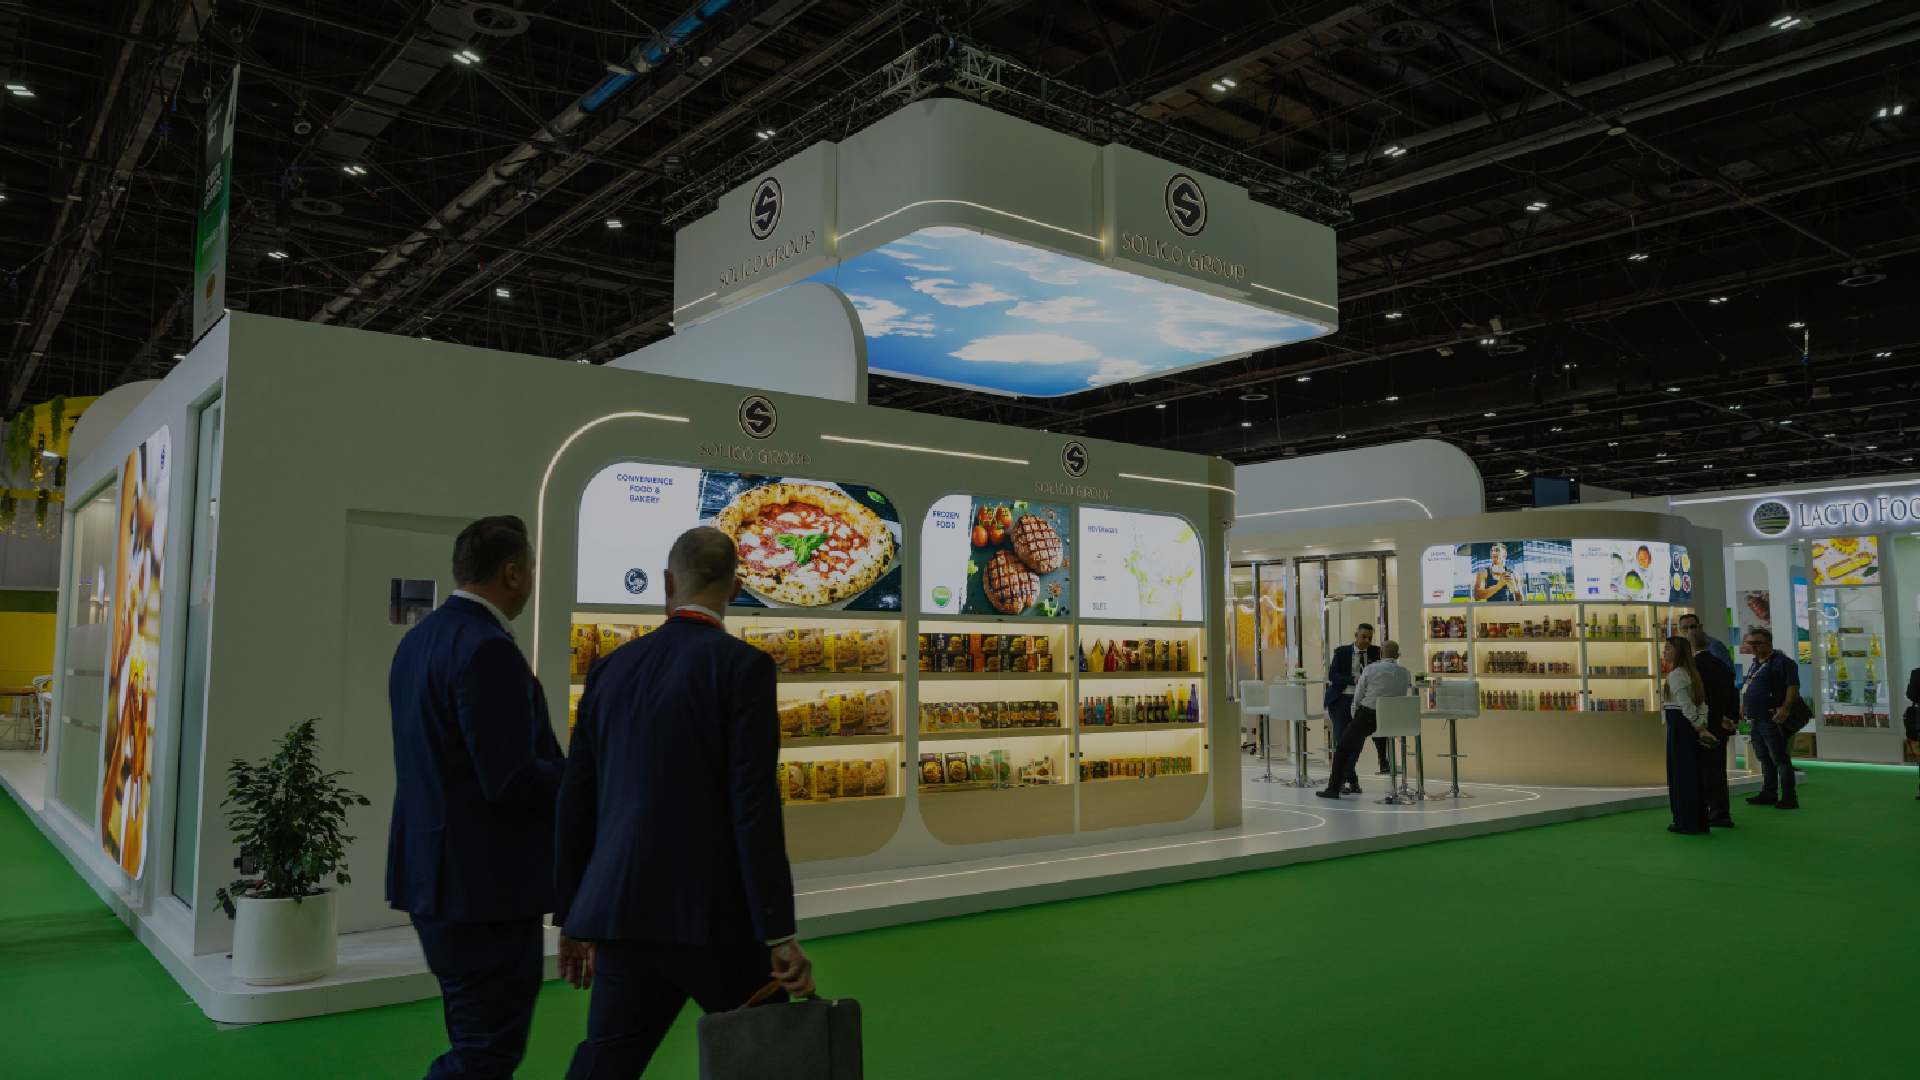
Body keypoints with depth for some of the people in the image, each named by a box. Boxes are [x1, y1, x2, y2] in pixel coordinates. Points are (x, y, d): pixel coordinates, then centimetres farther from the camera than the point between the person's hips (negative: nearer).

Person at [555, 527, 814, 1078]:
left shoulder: (612, 667, 9)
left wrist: (574, 919, 21)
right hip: (712, 913, -5)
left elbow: (576, 799, 12)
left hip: (625, 909, 5)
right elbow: (755, 804, -16)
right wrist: (780, 935, -13)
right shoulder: (742, 664, -10)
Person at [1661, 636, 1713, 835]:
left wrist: (1700, 728, -14)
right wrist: (1703, 726, 4)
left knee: (1680, 774, -2)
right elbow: (1702, 703, 12)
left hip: (1678, 725, -9)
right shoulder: (1690, 673, 15)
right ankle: (1699, 821, 19)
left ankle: (1686, 822, 4)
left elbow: (1686, 705, -19)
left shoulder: (1675, 675, -15)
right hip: (1690, 727, 9)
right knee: (1693, 773, 13)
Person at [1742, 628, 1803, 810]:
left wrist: (1785, 708, -28)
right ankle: (1769, 794, 22)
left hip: (1773, 720, -9)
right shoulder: (1754, 664, 18)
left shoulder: (1782, 662, -9)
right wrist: (1742, 708, 20)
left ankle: (1789, 798, -3)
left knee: (1780, 759, -7)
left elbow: (1793, 687, -18)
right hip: (1755, 720, 9)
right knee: (1765, 759, 15)